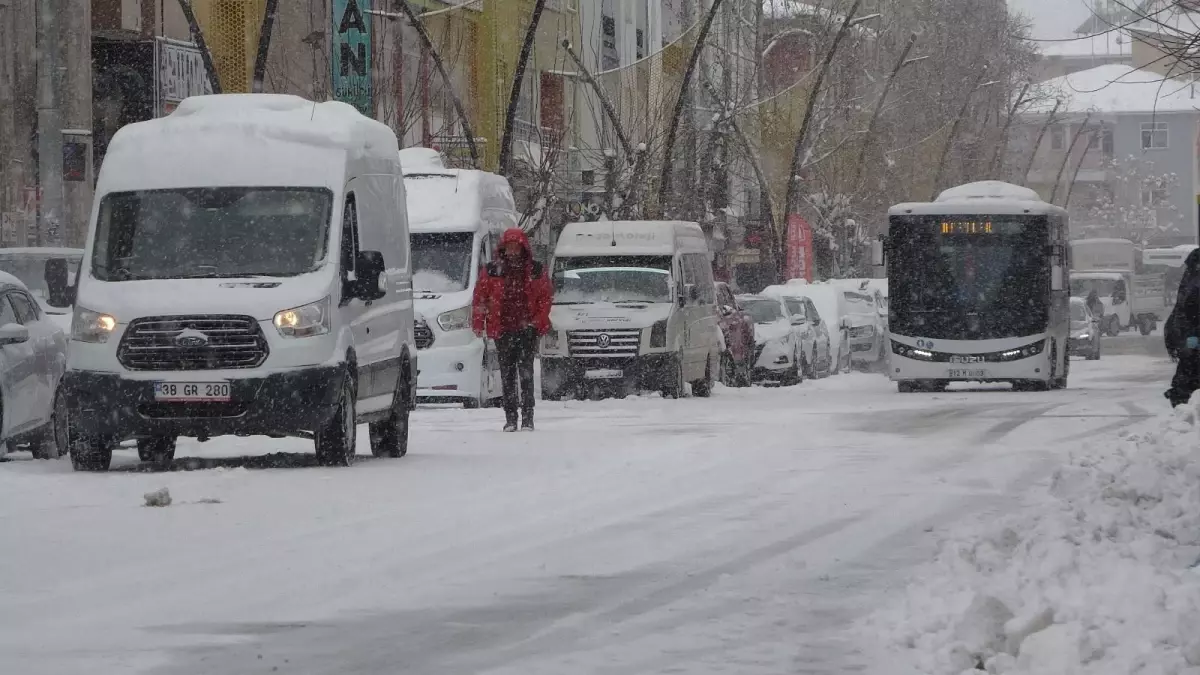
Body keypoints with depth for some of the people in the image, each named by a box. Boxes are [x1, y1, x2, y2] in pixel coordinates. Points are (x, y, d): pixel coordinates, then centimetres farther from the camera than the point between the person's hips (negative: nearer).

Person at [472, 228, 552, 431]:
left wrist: (539, 321, -3)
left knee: (526, 373, -6)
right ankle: (510, 417, 7)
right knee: (507, 374, 3)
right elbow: (480, 297, 8)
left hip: (526, 329, -1)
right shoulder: (492, 271, 5)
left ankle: (528, 417, -4)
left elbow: (546, 296, 7)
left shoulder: (535, 270, 5)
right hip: (502, 329, 1)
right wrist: (478, 323, 0)